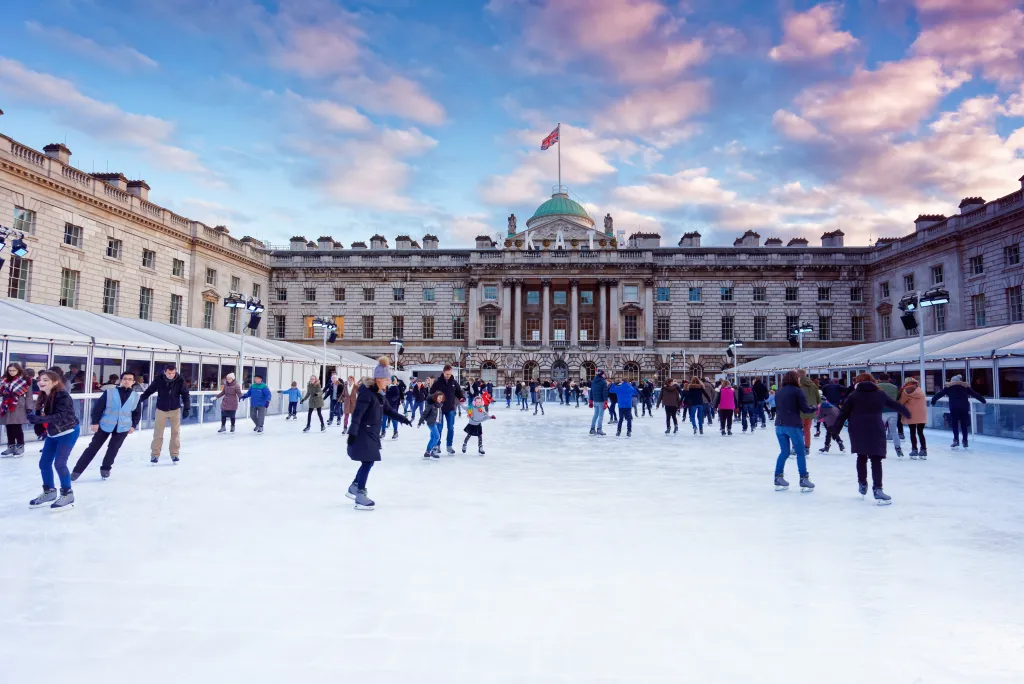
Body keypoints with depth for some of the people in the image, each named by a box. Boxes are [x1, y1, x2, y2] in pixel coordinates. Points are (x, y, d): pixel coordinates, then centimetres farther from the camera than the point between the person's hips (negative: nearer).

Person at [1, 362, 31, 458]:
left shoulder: (25, 381, -4)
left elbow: (29, 396, -5)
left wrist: (29, 408, -8)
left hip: (19, 408, -6)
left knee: (17, 427, -5)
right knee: (9, 427, 8)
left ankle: (20, 446, 7)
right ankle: (11, 446, 17)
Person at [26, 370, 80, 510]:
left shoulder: (63, 396, -23)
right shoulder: (43, 397, -1)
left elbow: (61, 416, -33)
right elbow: (41, 415, 3)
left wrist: (38, 419, -39)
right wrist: (36, 421, -18)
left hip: (68, 432, -8)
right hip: (52, 433, 8)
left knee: (59, 463, -11)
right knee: (44, 463, 11)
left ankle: (67, 494, 4)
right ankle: (49, 493, 30)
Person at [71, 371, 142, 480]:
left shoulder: (136, 397, 1)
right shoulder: (109, 392, -8)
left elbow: (137, 413, 10)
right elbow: (98, 407, -6)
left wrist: (133, 425, 1)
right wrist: (95, 422, -10)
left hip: (123, 427, 1)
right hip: (105, 425, -1)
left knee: (113, 448, 6)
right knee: (93, 447, 4)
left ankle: (105, 469, 26)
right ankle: (77, 471, 12)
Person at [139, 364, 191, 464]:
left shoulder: (180, 381, -13)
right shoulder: (159, 380, -14)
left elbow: (185, 395, -7)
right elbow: (149, 391, -6)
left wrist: (186, 408, -12)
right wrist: (139, 400, -8)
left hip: (175, 410, 1)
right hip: (161, 409, -1)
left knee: (176, 432, 6)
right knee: (158, 432, 3)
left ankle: (174, 454, 17)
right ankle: (155, 454, 13)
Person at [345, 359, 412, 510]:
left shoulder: (379, 393, 10)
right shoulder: (367, 392, -19)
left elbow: (388, 410, 21)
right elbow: (357, 413, -24)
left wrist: (402, 418, 17)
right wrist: (352, 432, -29)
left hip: (371, 433, 9)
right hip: (363, 434, -9)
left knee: (368, 462, 16)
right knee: (368, 462, -7)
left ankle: (354, 488, 32)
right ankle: (360, 497, 1)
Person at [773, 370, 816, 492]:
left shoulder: (779, 392, 11)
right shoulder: (798, 391, -6)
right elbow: (805, 409, -8)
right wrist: (814, 408, 10)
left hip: (779, 425, 6)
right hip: (793, 426, -6)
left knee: (784, 452, 14)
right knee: (801, 453, 5)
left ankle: (778, 479, 13)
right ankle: (804, 480, 5)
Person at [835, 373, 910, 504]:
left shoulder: (853, 395, 6)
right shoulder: (880, 393, 9)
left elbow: (844, 412, 2)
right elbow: (894, 404, 22)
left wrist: (836, 428, 8)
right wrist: (906, 411, 41)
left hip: (857, 430, 1)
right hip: (875, 429, -1)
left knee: (861, 457, 19)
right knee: (876, 459, -2)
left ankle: (862, 484, 26)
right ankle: (877, 489, -12)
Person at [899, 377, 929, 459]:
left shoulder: (906, 391, -7)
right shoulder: (921, 390, 10)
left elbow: (901, 402, -4)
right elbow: (924, 402, 17)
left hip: (912, 415, -4)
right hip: (922, 415, 4)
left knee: (913, 433, 4)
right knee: (920, 432, 11)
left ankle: (914, 451, 1)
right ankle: (924, 451, 8)